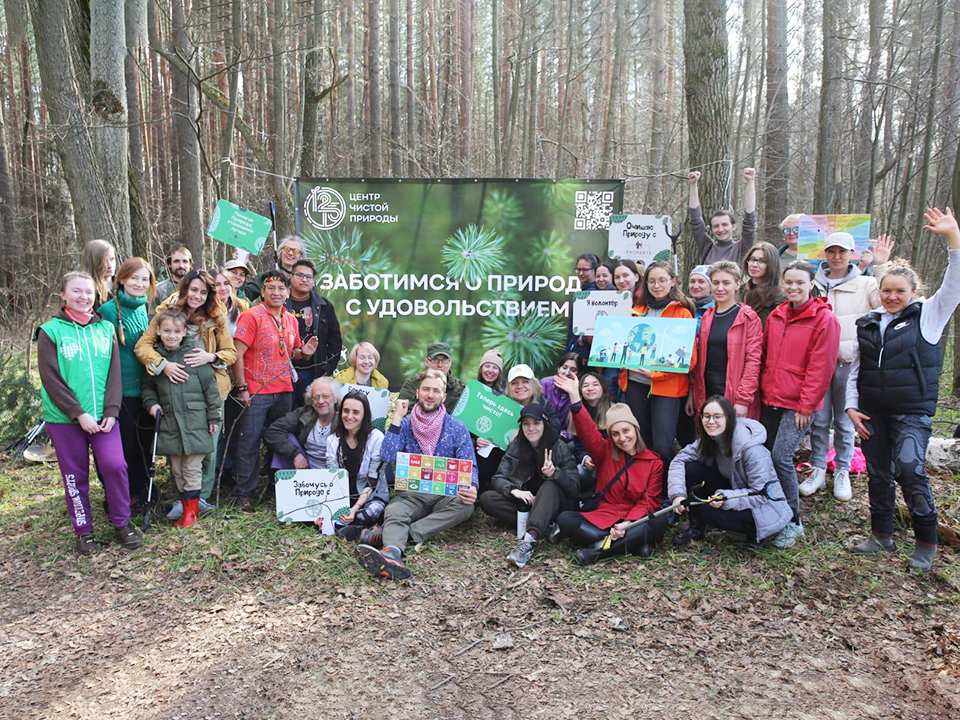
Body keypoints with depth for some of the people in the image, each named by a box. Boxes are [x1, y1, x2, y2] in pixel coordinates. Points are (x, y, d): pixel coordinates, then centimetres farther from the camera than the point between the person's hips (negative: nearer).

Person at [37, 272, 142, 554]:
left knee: (115, 466, -9)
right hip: (64, 418, -1)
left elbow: (114, 373, 5)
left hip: (103, 417, 2)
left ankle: (122, 524, 10)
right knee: (75, 475, 7)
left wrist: (111, 411, -7)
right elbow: (50, 380, -7)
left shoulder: (106, 328, 8)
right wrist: (78, 413, -13)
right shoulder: (50, 331, -1)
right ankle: (84, 531, 23)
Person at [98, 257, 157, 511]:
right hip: (122, 388, -6)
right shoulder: (109, 310, -11)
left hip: (145, 387, 6)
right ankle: (128, 494, 18)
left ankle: (143, 489, 29)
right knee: (126, 443, 3)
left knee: (145, 441, 14)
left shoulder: (144, 308, 9)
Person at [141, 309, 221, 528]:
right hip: (168, 423, 4)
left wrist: (213, 417, -2)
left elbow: (210, 386, -2)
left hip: (195, 423, -4)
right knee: (176, 470, 12)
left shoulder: (194, 354, -5)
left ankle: (191, 509, 15)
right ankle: (186, 505, 24)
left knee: (192, 469, 3)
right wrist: (151, 403, 0)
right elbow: (147, 387, 19)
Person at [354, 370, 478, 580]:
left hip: (445, 496, 0)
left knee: (465, 505, -33)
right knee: (393, 511, -33)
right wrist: (397, 418, -8)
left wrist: (471, 488, -23)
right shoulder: (405, 424, 8)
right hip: (411, 495, 0)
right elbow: (387, 456, -7)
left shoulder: (457, 428, 6)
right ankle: (392, 553, -64)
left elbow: (469, 466, 0)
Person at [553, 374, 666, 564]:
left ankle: (599, 550, -31)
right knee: (564, 519, -24)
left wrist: (627, 524, -20)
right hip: (602, 519, 1)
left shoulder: (654, 462, 5)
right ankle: (632, 543, -29)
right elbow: (587, 430, -8)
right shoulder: (605, 452, 9)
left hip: (635, 521, -1)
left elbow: (648, 502, -2)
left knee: (660, 520, -33)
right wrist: (574, 396, -23)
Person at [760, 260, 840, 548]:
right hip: (771, 400, 6)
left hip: (798, 404, -6)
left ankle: (793, 522, 4)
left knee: (781, 457, -12)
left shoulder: (824, 319, -8)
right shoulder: (775, 316, 11)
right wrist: (763, 391, 11)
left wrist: (806, 406, -12)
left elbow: (821, 368, -11)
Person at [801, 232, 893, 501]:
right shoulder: (815, 285, 8)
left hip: (849, 361, -1)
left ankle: (842, 473, 21)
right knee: (818, 419, 5)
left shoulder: (865, 284, 2)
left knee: (844, 419, 8)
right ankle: (818, 471, 17)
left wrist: (882, 266, -17)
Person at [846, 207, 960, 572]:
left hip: (912, 411, -4)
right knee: (878, 474, 11)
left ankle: (926, 542, -2)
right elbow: (854, 368, 15)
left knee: (909, 469, -18)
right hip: (872, 412, 5)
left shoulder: (928, 316, 1)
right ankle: (882, 535, 25)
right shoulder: (867, 325, 11)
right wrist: (851, 405, 5)